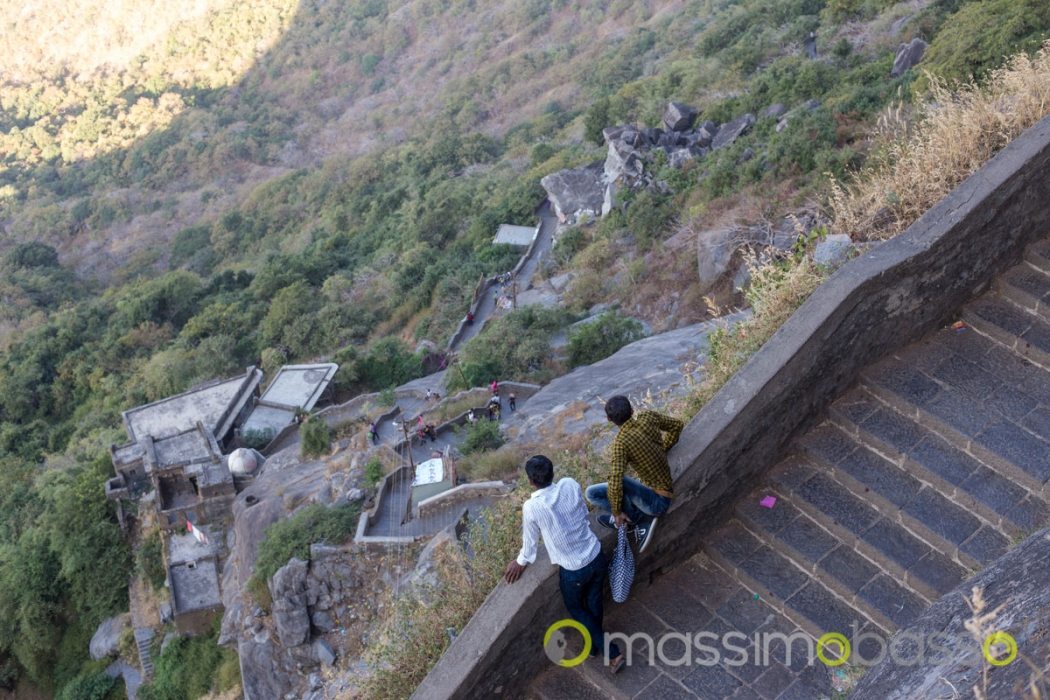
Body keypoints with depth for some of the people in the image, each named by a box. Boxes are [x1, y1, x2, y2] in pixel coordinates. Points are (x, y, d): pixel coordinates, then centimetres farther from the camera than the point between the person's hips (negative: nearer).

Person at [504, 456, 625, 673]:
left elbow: (531, 541, -6)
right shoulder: (570, 484, -12)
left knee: (575, 608, 25)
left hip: (573, 570, -4)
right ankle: (594, 645, 52)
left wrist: (520, 562, 14)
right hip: (597, 557, 4)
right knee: (594, 602, 30)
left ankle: (612, 653, 24)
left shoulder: (531, 507, -23)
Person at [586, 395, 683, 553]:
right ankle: (643, 522, 3)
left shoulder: (620, 443, -25)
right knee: (593, 493, 4)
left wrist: (617, 512, -14)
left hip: (658, 502, -8)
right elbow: (677, 425, 10)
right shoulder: (648, 417, -7)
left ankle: (639, 518, -6)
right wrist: (662, 450, 19)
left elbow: (615, 483, -30)